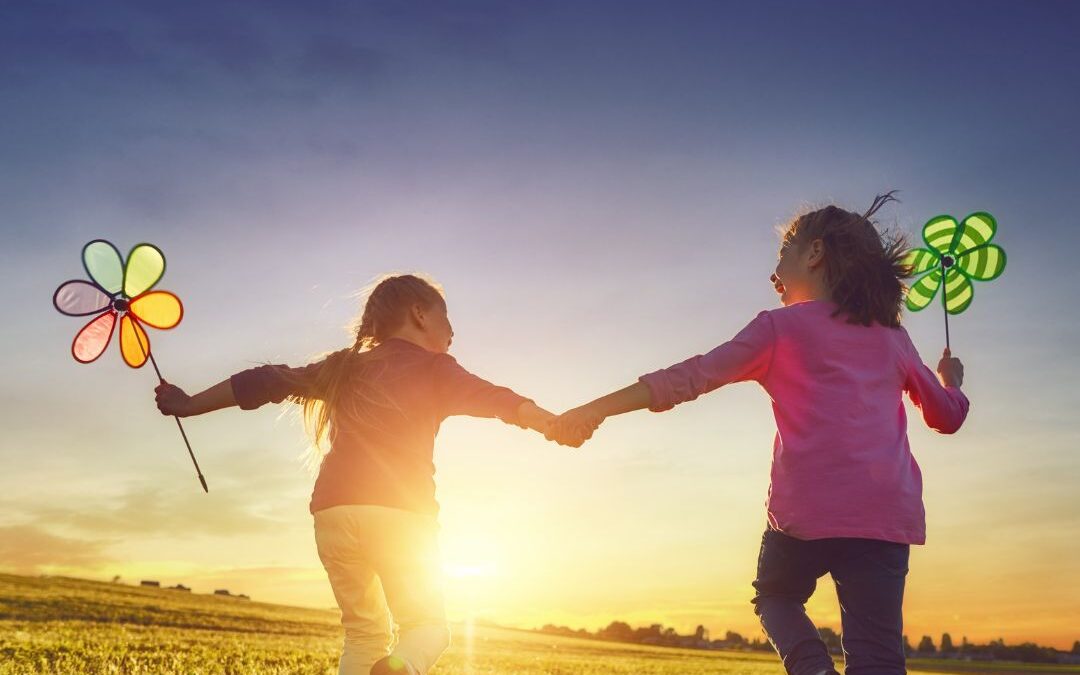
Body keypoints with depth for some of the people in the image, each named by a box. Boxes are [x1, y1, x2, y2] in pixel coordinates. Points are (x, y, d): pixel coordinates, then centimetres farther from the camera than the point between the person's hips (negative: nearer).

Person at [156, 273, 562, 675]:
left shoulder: (344, 366, 19)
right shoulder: (433, 368, 6)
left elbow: (268, 381, 20)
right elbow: (493, 399, -11)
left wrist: (188, 406, 29)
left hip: (332, 513, 4)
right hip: (399, 514, -4)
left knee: (365, 633, 19)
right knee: (427, 624, 9)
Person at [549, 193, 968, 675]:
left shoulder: (781, 326, 6)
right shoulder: (892, 335, 19)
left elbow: (692, 377, -4)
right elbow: (947, 416, 30)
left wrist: (595, 410, -7)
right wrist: (951, 379, 54)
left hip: (807, 507, -3)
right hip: (888, 513, 3)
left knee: (775, 596, 25)